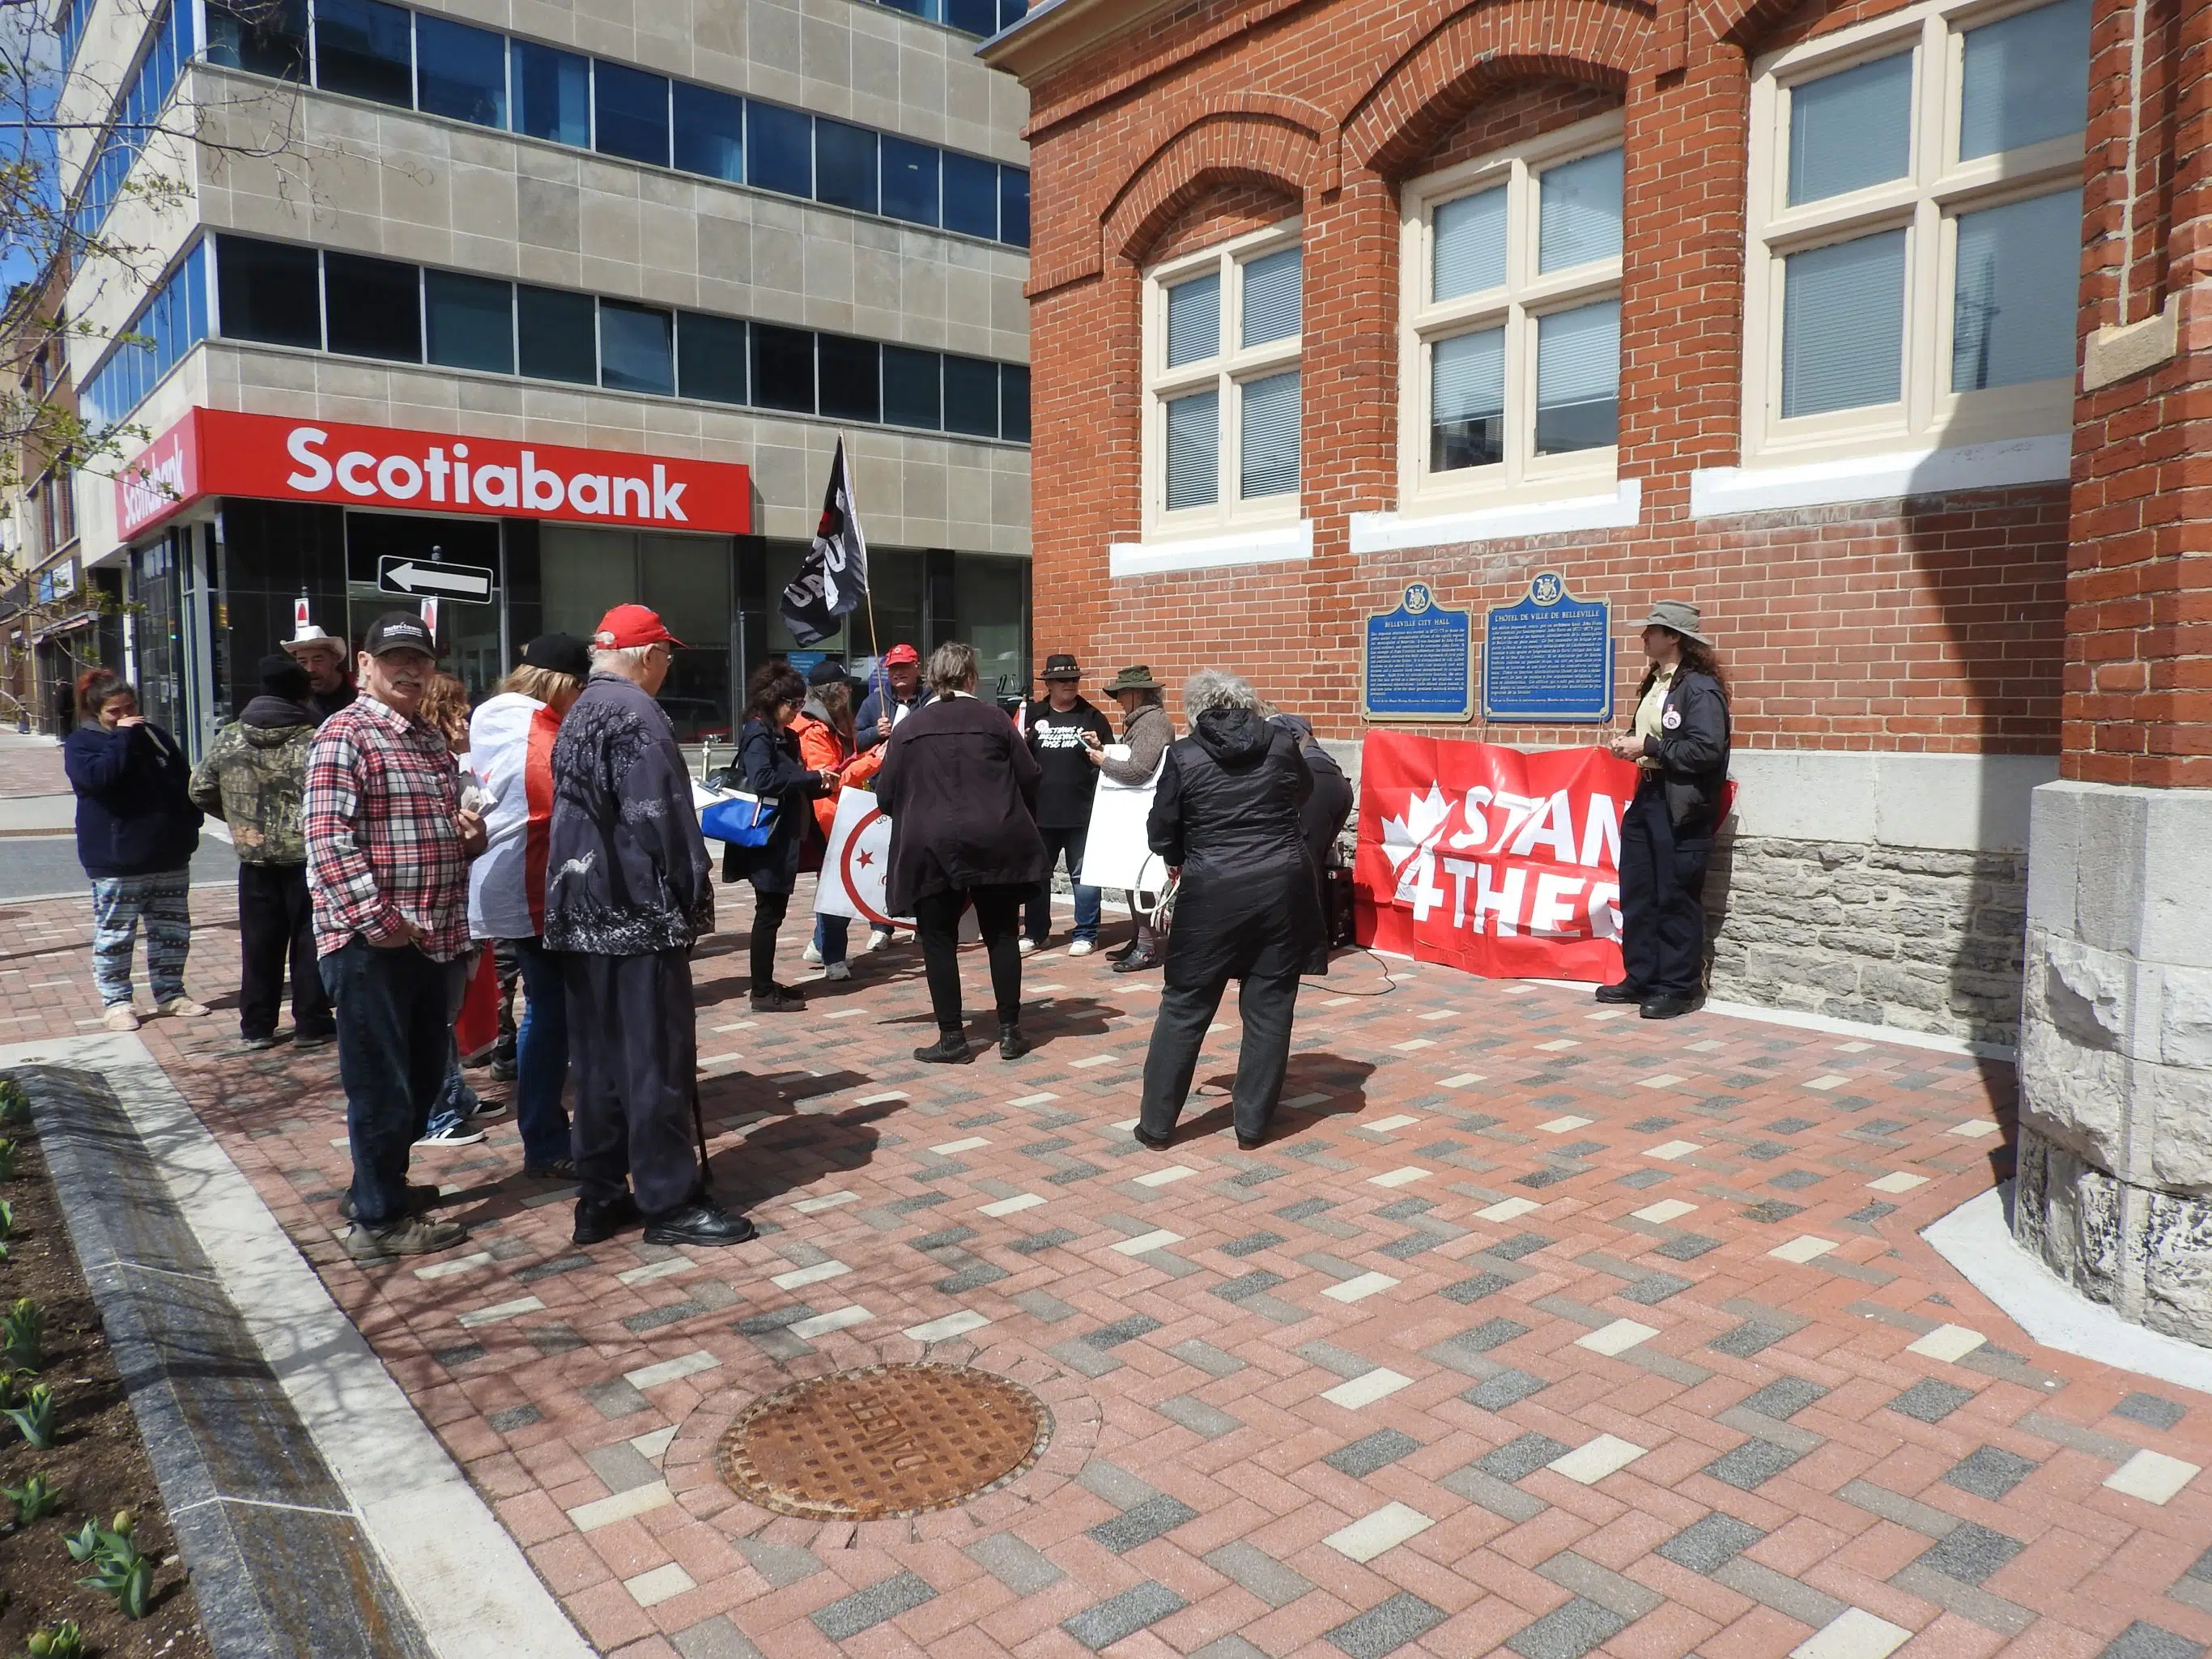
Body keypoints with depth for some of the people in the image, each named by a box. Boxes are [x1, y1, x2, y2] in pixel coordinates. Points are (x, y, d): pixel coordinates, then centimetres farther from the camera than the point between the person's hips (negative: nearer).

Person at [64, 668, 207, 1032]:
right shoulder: (80, 743, -3)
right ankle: (115, 1001, 12)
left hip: (170, 856, 5)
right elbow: (94, 777, -25)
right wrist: (123, 738, -21)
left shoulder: (155, 736, 11)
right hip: (116, 861, -5)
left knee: (172, 929, 12)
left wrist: (189, 827, 8)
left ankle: (170, 993, 23)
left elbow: (184, 782, 16)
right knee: (114, 934, 2)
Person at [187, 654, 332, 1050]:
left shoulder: (227, 739, 1)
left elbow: (200, 792, 9)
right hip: (306, 858, -4)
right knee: (309, 943, 6)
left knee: (259, 944, 12)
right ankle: (312, 1024, 11)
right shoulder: (313, 741, -14)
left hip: (255, 860, 4)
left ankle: (256, 1026, 19)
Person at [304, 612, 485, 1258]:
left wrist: (469, 833, 6)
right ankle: (380, 1219, 14)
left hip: (438, 938, 8)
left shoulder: (433, 739, 17)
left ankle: (379, 1183, 35)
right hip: (373, 943, -8)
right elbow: (328, 837, -17)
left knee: (425, 1076, 17)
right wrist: (376, 918, -22)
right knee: (382, 1084, 1)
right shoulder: (344, 734, -9)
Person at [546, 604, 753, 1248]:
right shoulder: (635, 712, -13)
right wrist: (692, 895, -9)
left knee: (598, 1056, 12)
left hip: (584, 912, 9)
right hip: (640, 910, -9)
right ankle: (669, 1202, 5)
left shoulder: (577, 715, 16)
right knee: (658, 1057, -2)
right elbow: (657, 816, -18)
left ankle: (599, 1198, 18)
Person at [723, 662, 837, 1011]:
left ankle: (765, 984, 22)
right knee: (769, 913, -4)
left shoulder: (784, 736, 16)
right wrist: (812, 777, -21)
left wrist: (821, 784, 1)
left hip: (783, 837, 9)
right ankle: (761, 992, 3)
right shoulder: (758, 734, -13)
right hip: (767, 838, -9)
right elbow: (763, 781, -27)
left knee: (773, 911, 14)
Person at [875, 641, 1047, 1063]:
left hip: (931, 844, -1)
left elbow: (886, 793, 4)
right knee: (1001, 935, 11)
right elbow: (1029, 778, 2)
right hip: (995, 840, 1)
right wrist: (1018, 822, 20)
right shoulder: (994, 719, 2)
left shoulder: (909, 727, 2)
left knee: (939, 941, 6)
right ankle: (1010, 1031, 13)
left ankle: (952, 1037, 7)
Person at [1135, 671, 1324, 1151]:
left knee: (1185, 1005, 9)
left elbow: (1161, 833, 3)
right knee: (1270, 1005, 10)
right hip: (1284, 886, 2)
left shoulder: (1184, 755, -4)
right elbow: (1304, 793, 21)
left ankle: (1157, 1122, 16)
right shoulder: (1282, 743, 2)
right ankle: (1252, 1122, 16)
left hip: (1212, 893, -2)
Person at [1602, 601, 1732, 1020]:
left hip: (1682, 807, -9)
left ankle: (1678, 987, 9)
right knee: (1637, 894, 12)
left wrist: (1647, 747, -18)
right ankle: (1640, 978, 23)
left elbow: (1706, 750, -23)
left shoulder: (1700, 688, -14)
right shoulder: (1655, 683, 14)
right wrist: (1629, 742, 7)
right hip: (1647, 798, 9)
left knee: (1676, 899, -1)